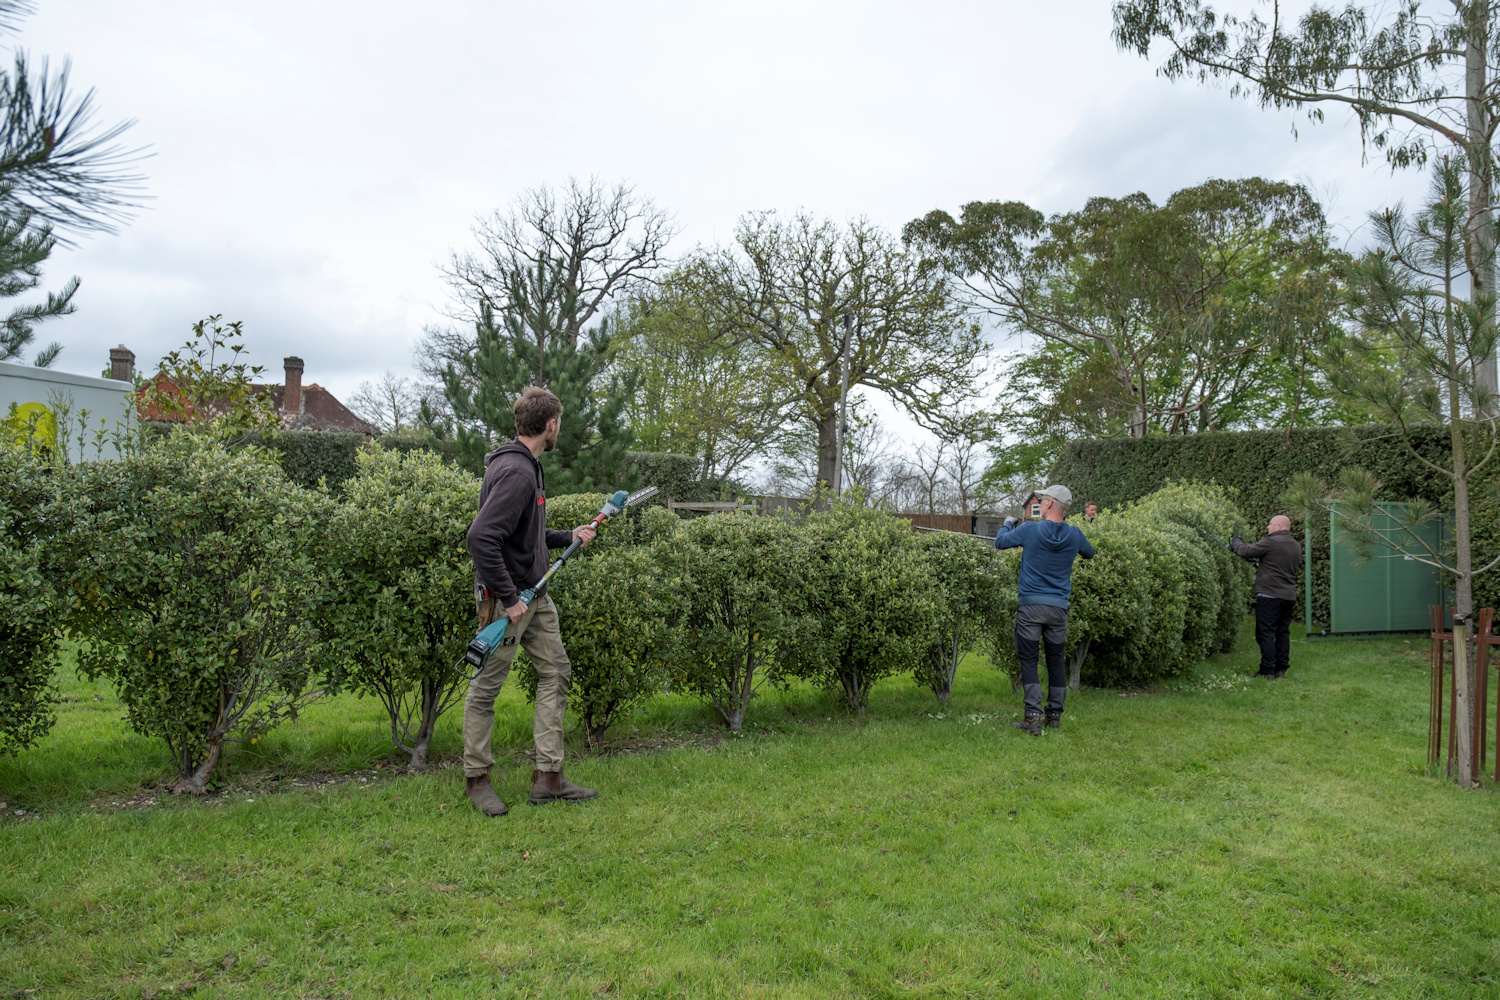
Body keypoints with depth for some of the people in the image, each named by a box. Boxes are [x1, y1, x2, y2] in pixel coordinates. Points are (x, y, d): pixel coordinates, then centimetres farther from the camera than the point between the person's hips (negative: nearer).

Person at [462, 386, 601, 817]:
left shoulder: (528, 466, 12)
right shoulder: (515, 471, -21)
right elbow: (481, 538, -29)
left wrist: (569, 537, 23)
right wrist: (508, 599, -24)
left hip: (534, 594, 11)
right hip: (506, 598, -11)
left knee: (556, 672, 11)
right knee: (486, 688, 4)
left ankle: (548, 777, 17)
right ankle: (476, 778, 19)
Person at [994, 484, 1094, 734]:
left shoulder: (1030, 530, -9)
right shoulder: (1074, 535, 1)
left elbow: (1000, 542, 5)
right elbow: (1089, 553, 22)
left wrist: (1008, 524, 25)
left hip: (1030, 605, -3)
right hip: (1059, 607, 3)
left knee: (1028, 659, 0)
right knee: (1056, 660, 13)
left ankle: (1033, 717, -8)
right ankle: (1055, 716, 19)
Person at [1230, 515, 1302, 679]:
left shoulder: (1270, 542, -12)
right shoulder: (1297, 547, 14)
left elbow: (1245, 552, -9)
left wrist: (1236, 542, 13)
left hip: (1270, 596, -8)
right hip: (1289, 597, 8)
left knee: (1266, 633, -4)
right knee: (1283, 633, 11)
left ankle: (1268, 671, -5)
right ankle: (1281, 670, 14)